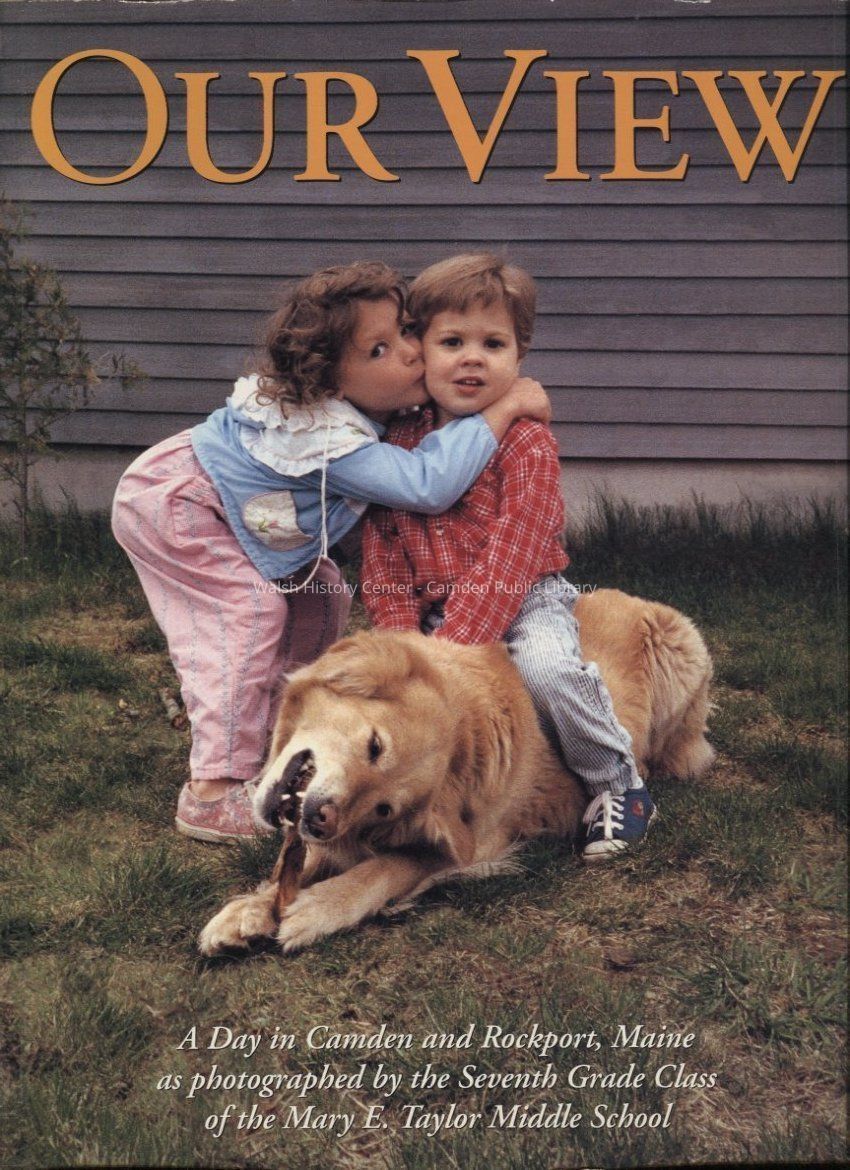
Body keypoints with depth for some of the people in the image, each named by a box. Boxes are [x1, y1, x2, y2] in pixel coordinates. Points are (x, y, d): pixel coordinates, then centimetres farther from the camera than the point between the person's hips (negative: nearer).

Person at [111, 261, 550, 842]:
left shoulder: (360, 405, -11)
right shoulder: (329, 438, -40)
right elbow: (428, 485, -49)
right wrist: (504, 408, -43)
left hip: (213, 503, 9)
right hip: (168, 504, -9)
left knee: (322, 596, 4)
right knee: (251, 610, -21)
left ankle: (275, 734, 16)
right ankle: (213, 792, -17)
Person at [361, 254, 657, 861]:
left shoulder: (527, 442, -12)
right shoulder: (399, 441, 2)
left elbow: (509, 559, -20)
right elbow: (383, 556, 3)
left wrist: (448, 649, -26)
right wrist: (404, 641, -11)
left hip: (525, 600, -4)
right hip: (432, 609, 5)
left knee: (546, 667, -34)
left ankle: (619, 783, -8)